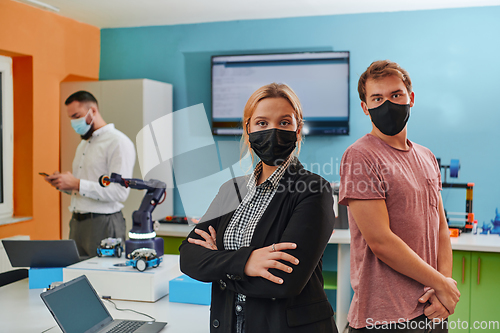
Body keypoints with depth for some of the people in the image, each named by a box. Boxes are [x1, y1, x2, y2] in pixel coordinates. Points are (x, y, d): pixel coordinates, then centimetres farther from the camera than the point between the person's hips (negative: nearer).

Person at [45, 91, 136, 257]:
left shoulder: (118, 142, -11)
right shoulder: (83, 144, 20)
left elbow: (120, 192, -21)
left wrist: (77, 184, -21)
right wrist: (63, 184, 5)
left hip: (103, 224, -8)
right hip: (77, 223, 8)